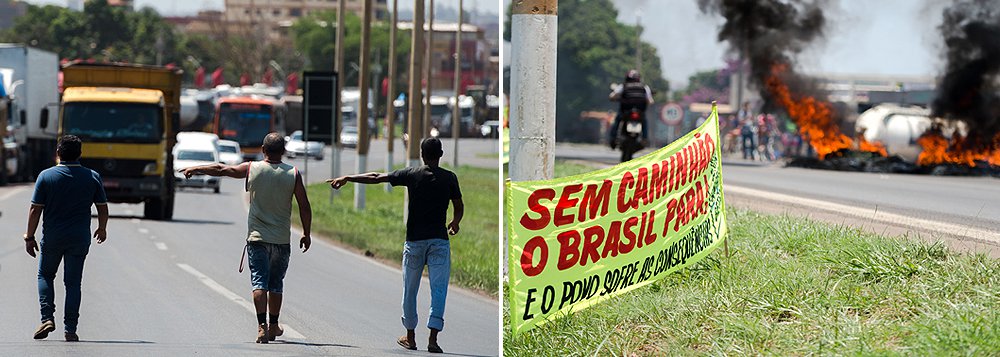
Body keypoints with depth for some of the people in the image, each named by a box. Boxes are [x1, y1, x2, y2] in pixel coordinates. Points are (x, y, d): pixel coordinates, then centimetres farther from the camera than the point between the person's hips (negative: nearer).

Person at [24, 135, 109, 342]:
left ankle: (47, 318, 1)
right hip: (80, 239, 1)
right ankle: (70, 329, 2)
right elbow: (102, 208, 6)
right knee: (73, 282, 5)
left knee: (45, 275, 18)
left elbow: (35, 210, -6)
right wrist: (102, 228, 25)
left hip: (52, 237, -1)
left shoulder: (46, 176, -6)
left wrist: (29, 237, 3)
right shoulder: (92, 177, -1)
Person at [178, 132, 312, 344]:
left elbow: (220, 169, 6)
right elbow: (304, 207, -2)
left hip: (257, 237, -1)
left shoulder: (252, 169, -3)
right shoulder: (293, 174, -3)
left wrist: (194, 169, 20)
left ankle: (262, 325, -19)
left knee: (259, 281, -4)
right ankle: (273, 326, 23)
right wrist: (306, 234, 10)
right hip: (282, 239, 1)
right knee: (276, 283, 14)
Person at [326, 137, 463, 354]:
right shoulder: (450, 178, -1)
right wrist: (454, 223, 28)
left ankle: (410, 337, 21)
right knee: (439, 289, -1)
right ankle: (433, 338, -12)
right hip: (439, 240, 0)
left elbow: (375, 178, 0)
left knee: (410, 290, 13)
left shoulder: (411, 175, -3)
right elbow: (459, 208, 6)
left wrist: (346, 179, 10)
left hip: (415, 240, 0)